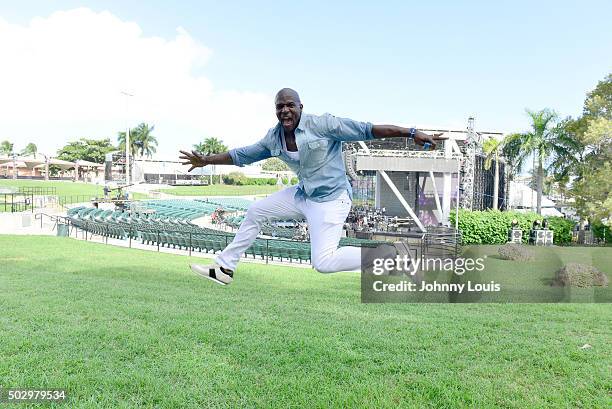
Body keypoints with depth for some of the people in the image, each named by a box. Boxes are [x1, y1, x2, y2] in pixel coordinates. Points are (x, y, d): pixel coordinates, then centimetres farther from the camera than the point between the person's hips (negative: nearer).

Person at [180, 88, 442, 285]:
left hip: (331, 200, -8)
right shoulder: (274, 138, 2)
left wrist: (411, 133, -23)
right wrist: (206, 160, 12)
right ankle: (224, 269, 26)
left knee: (323, 263, -21)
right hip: (302, 196, 8)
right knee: (255, 212, 13)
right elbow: (242, 155, 15)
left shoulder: (322, 124, -17)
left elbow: (366, 130, -19)